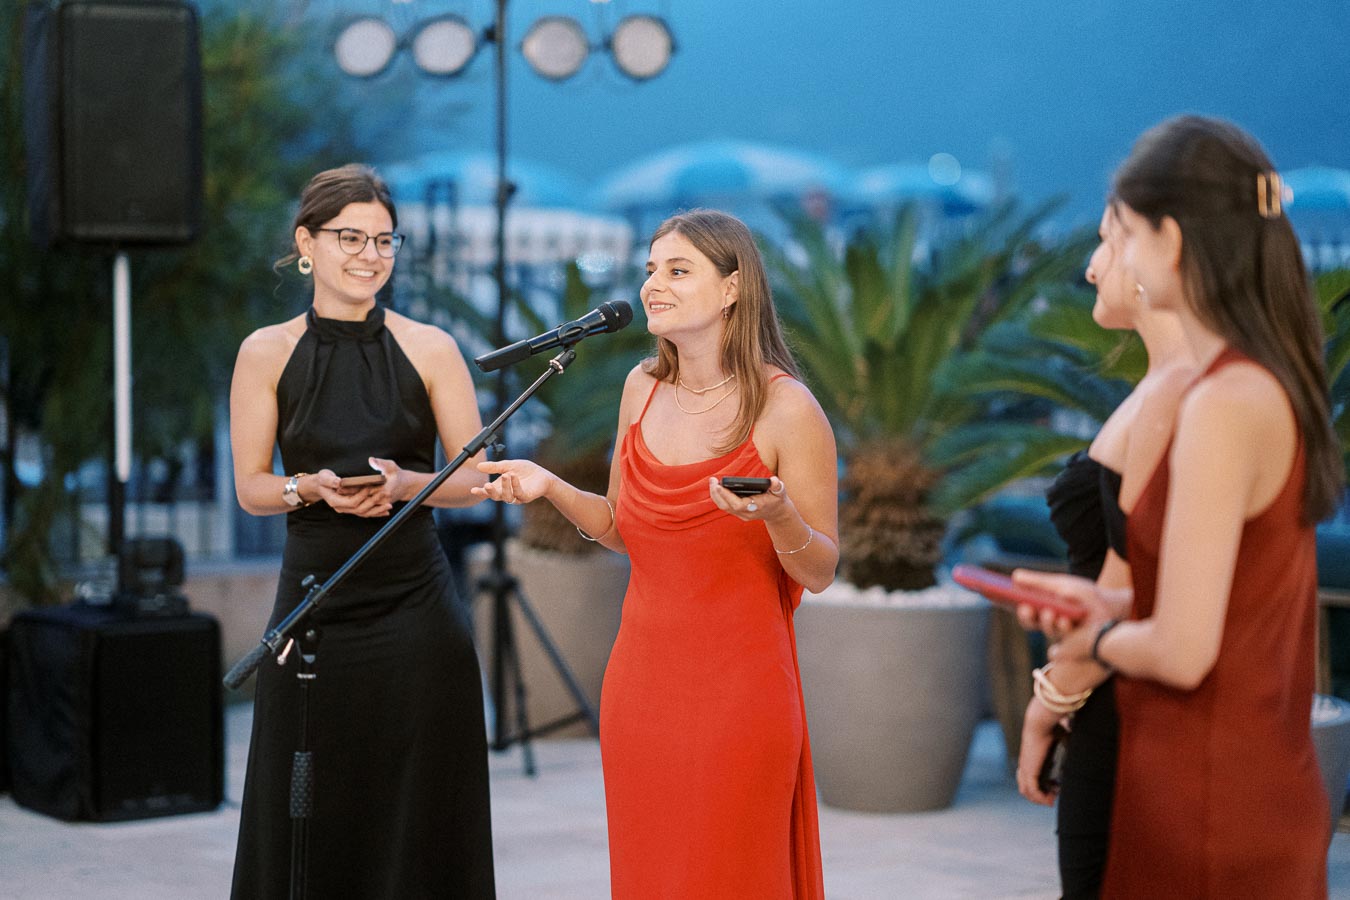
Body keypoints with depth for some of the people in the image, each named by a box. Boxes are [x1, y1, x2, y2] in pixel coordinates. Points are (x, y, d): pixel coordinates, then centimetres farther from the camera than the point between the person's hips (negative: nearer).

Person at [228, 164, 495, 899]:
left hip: (414, 607, 0)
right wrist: (313, 488, -16)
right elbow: (250, 487, 3)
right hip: (313, 605, 0)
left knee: (417, 809, 1)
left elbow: (475, 478, 2)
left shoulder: (429, 350, 1)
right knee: (309, 816, 4)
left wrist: (405, 485, -16)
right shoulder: (268, 354, 2)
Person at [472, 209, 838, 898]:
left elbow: (819, 572, -6)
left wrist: (775, 513, -24)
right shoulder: (643, 389, 7)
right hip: (641, 680, 5)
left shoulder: (787, 409, -10)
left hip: (738, 686, -5)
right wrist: (549, 488, 3)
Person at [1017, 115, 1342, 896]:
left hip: (1205, 812, -9)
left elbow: (1181, 652, -22)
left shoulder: (1223, 407, -21)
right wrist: (1116, 604, 13)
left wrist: (1096, 640, -3)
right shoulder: (1281, 386, 6)